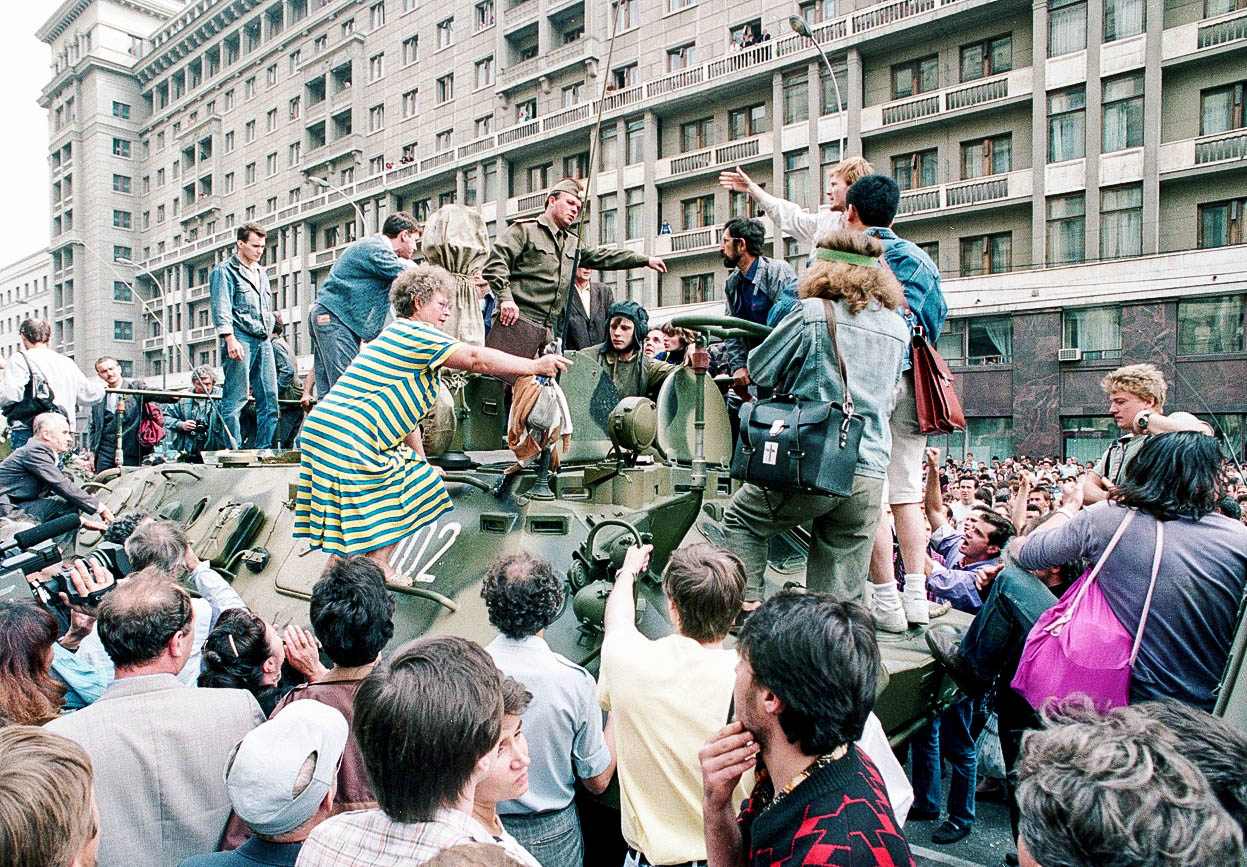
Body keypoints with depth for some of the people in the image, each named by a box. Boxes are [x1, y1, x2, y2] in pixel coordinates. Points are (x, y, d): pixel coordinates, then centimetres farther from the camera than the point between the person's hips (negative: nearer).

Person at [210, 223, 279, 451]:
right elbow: (221, 308, -8)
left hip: (263, 340, 7)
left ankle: (265, 450, 4)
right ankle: (233, 450, -6)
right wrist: (230, 338, -19)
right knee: (235, 398, -8)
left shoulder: (261, 274, 25)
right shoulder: (225, 270, 2)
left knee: (270, 397, 1)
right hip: (240, 338, -7)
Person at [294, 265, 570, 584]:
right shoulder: (413, 332, -10)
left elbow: (403, 410, 25)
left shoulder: (399, 336, 23)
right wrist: (535, 366, -12)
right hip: (347, 437, -10)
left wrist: (421, 462, 25)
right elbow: (475, 358, -18)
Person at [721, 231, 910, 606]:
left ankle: (746, 604, 13)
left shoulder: (813, 312, -6)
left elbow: (759, 370, 3)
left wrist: (796, 372, 22)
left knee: (741, 518, 20)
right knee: (843, 596, 10)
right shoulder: (897, 327, 12)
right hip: (870, 474, 5)